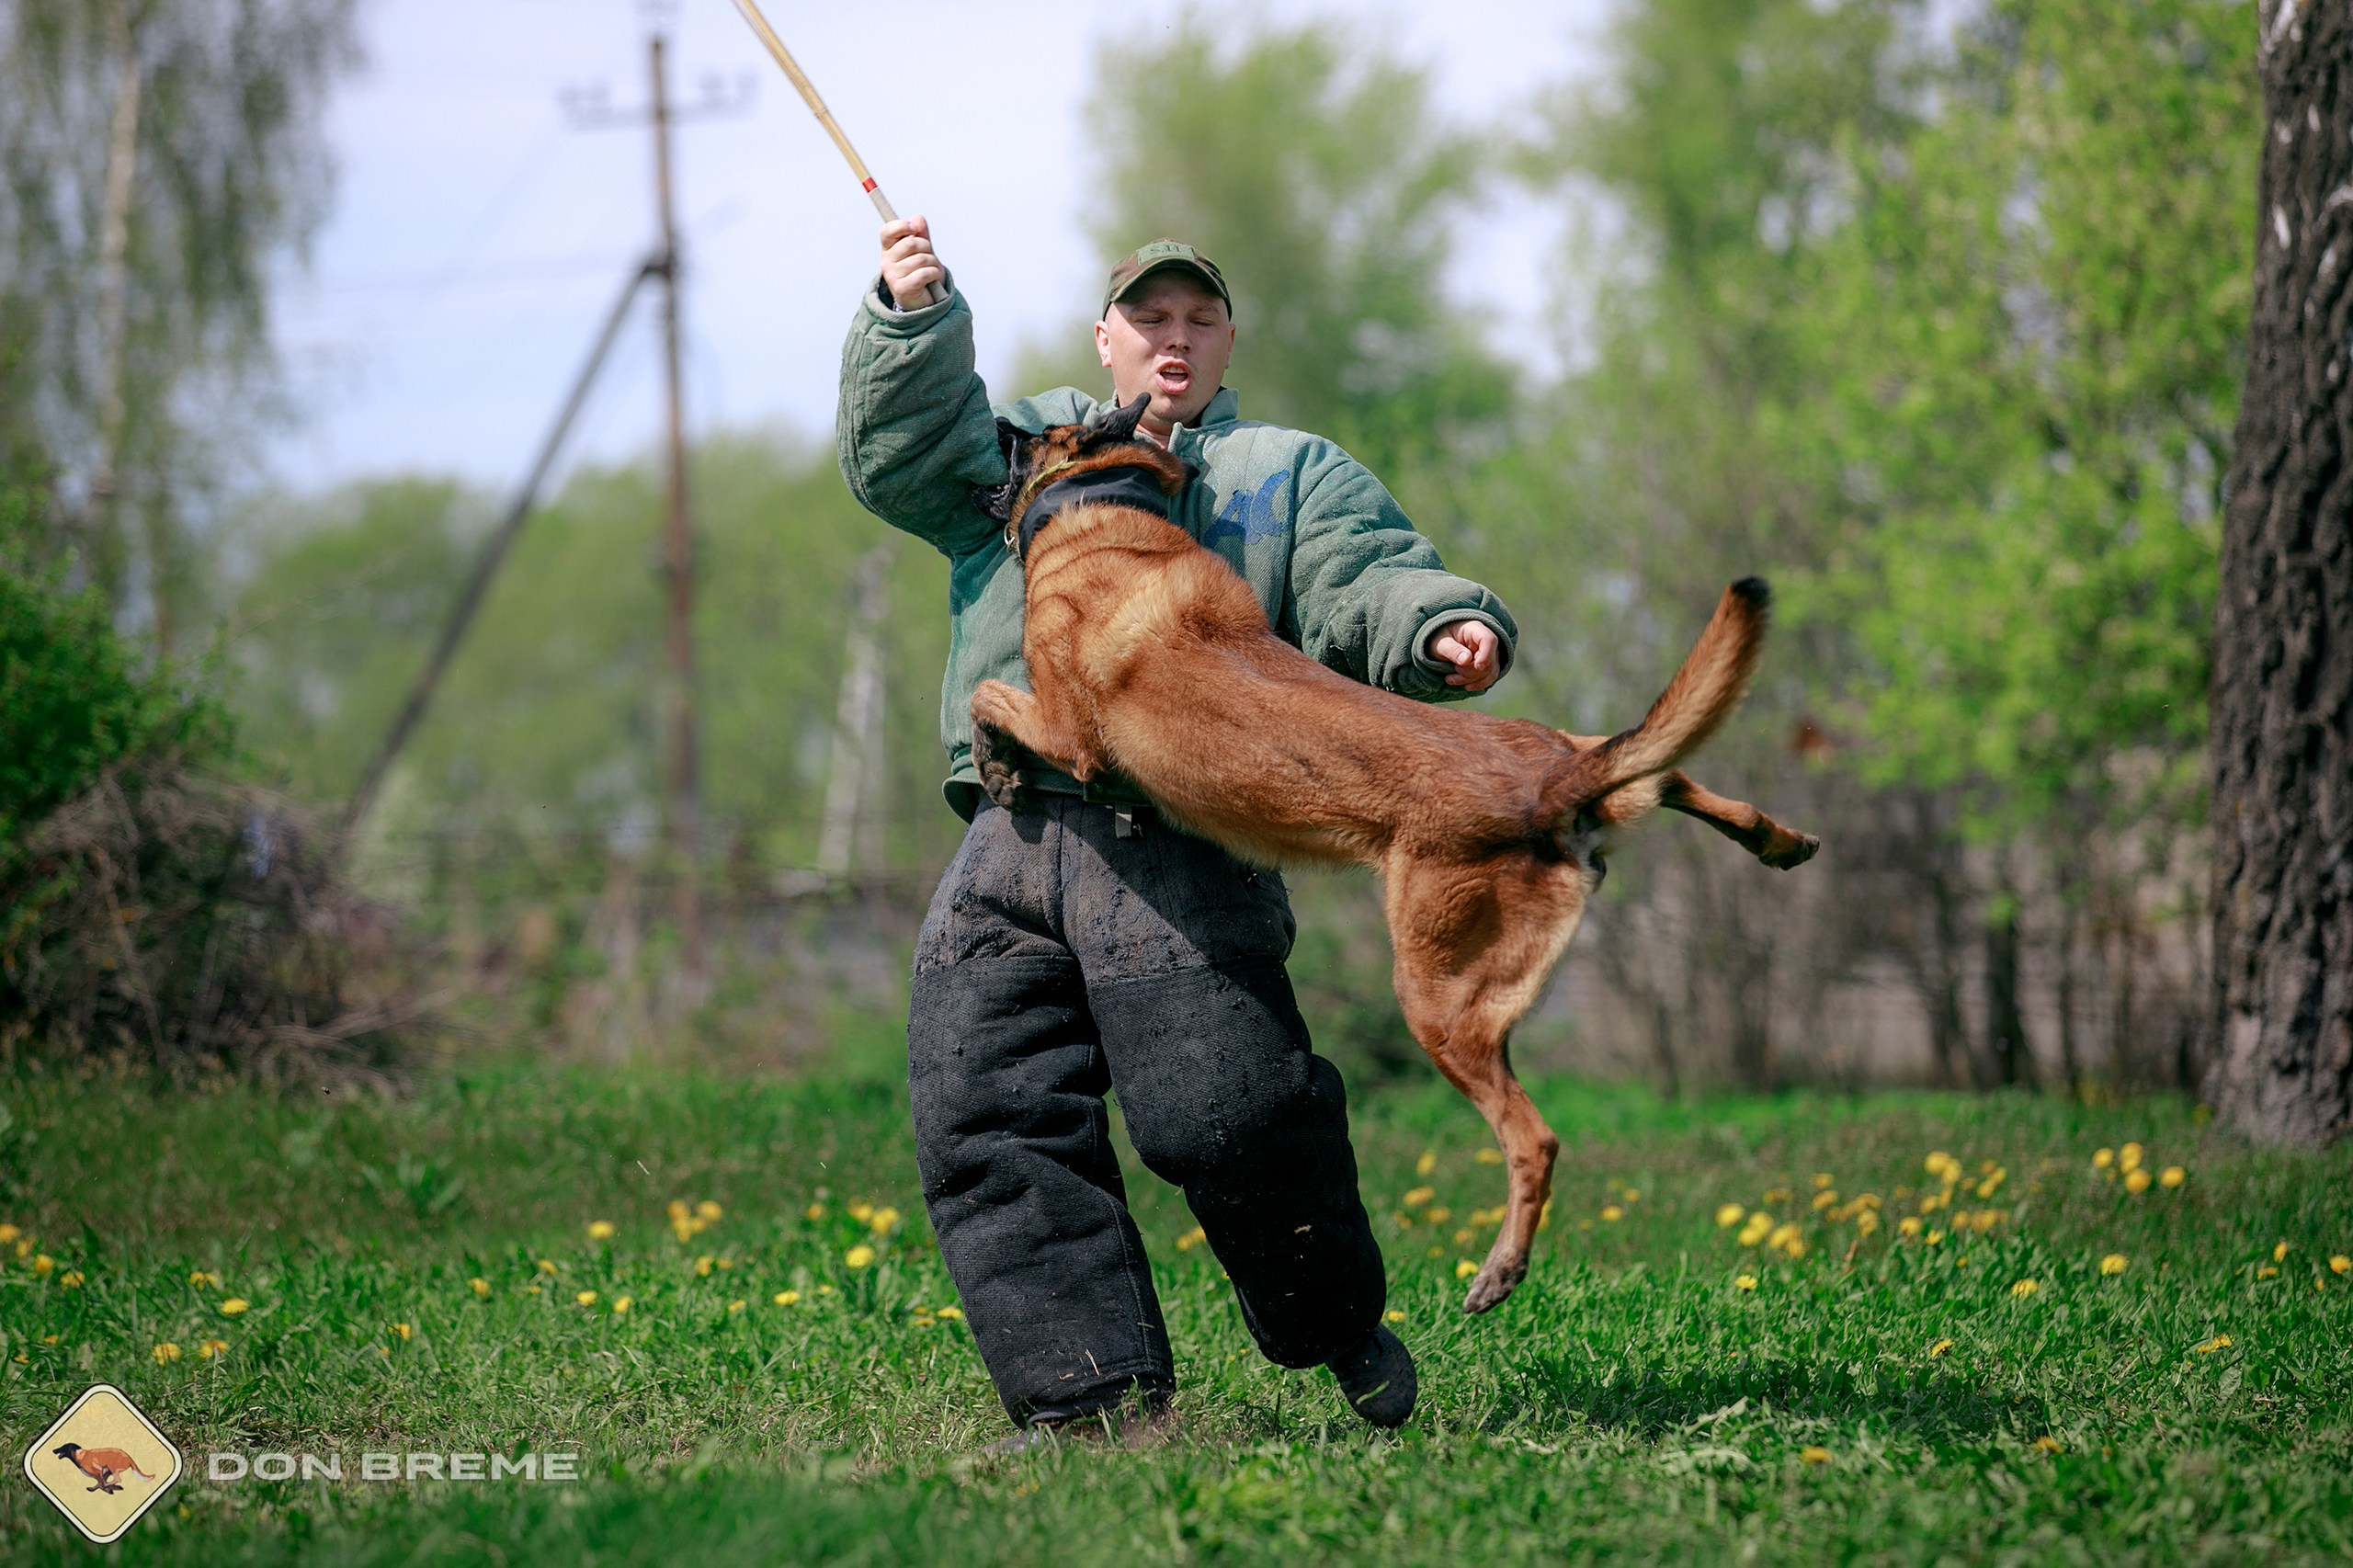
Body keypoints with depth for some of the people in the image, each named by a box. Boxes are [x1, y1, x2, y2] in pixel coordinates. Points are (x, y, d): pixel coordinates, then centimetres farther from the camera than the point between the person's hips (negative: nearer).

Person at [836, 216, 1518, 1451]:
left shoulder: (1289, 472, 23)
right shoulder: (1018, 446, 28)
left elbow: (1366, 585, 7)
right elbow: (898, 460, 11)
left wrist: (1444, 629, -16)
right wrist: (912, 320, -5)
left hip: (1180, 850, -3)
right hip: (1008, 843, 3)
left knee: (1222, 1114, -15)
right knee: (986, 1124, -7)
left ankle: (1337, 1330, 10)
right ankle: (1091, 1391, -4)